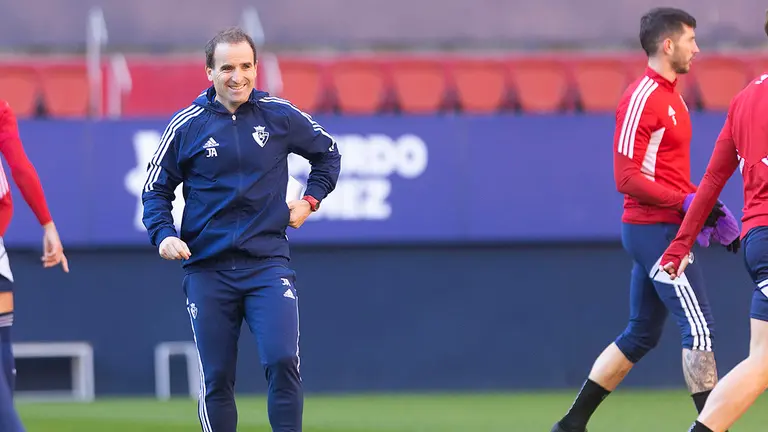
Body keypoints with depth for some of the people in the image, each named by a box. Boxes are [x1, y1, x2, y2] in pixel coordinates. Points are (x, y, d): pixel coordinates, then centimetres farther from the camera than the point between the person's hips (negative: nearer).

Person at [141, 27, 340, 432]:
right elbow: (156, 189, 8)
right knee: (216, 380, 4)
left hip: (268, 262, 0)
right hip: (206, 269, 0)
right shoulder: (186, 125, 0)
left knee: (282, 362, -17)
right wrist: (163, 235, -8)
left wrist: (311, 199, 8)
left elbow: (327, 152, 20)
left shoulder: (280, 116, 2)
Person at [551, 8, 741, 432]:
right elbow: (628, 179, -19)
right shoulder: (642, 98, -15)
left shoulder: (670, 96, 16)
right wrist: (687, 202, -21)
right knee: (699, 329, -10)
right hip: (656, 231, -10)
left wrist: (706, 207, 10)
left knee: (640, 334, 13)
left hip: (656, 229, 10)